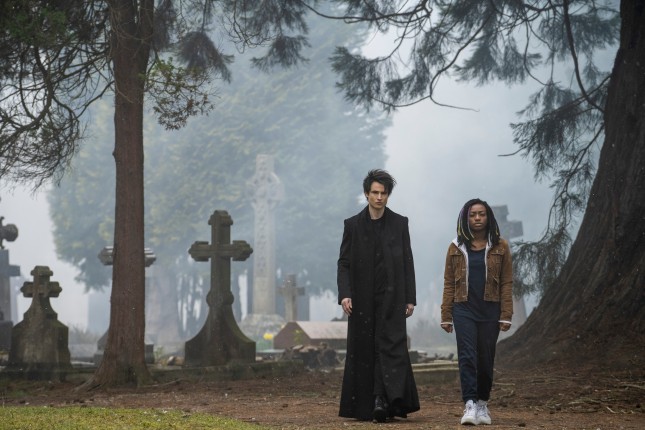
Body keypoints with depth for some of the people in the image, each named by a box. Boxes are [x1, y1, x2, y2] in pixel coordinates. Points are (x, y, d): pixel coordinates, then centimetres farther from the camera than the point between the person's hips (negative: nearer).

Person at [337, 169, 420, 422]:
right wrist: (344, 294, -10)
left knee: (391, 348, -11)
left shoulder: (399, 224, 6)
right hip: (362, 299, 0)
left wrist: (410, 298, 1)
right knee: (363, 352, 2)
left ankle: (384, 403, -17)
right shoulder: (353, 225, 5)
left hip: (392, 299, 0)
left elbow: (408, 264, 7)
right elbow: (344, 263, 3)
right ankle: (363, 407, 6)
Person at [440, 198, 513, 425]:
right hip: (464, 309, 0)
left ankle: (483, 404, 20)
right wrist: (446, 317, 2)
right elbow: (449, 284, 6)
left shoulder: (500, 247, 3)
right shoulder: (456, 248, 5)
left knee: (485, 359, 7)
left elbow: (506, 283, 1)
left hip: (490, 311, 0)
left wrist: (506, 315, -5)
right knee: (467, 357, -12)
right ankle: (470, 406, -18)